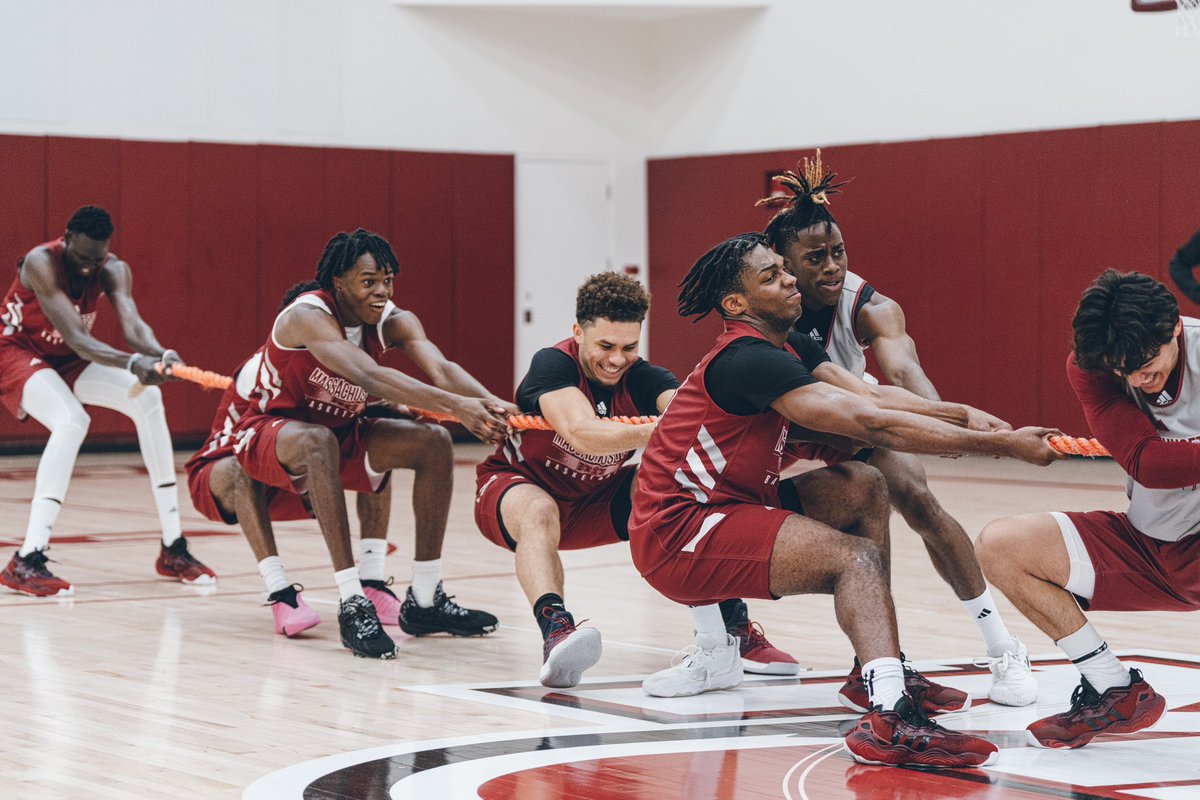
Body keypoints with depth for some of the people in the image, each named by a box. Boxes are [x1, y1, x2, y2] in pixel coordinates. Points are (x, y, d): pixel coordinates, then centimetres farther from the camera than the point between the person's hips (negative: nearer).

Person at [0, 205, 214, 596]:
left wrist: (159, 354, -53)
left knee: (148, 399, -10)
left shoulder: (113, 270, -14)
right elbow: (76, 337, -40)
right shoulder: (41, 263, -31)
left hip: (65, 359, 6)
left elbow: (132, 323, -30)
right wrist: (131, 363, -57)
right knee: (72, 421, -32)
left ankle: (173, 549, -4)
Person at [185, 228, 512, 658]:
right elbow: (369, 377, -45)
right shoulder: (308, 316, -28)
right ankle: (352, 605, -41)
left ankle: (424, 600, -5)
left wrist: (491, 404, -47)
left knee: (433, 442, -10)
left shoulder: (393, 321, -8)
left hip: (331, 432, 7)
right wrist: (455, 405, -55)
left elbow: (441, 368, -26)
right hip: (257, 427, -7)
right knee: (316, 442, -40)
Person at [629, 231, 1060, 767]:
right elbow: (872, 425, -26)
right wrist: (1002, 444, -24)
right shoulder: (748, 359, -20)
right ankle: (889, 717, -45)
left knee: (861, 487, 9)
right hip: (674, 537, -10)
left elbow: (870, 398, 7)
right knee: (857, 558, -23)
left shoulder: (775, 352, 13)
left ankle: (880, 669, 5)